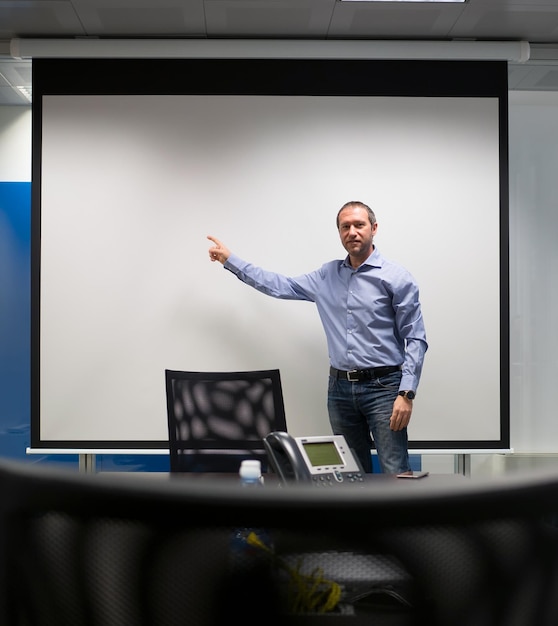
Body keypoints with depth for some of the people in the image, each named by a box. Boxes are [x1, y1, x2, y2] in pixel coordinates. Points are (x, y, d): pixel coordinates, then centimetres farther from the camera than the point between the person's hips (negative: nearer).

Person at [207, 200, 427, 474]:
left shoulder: (396, 277, -5)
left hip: (383, 387, -5)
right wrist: (231, 260, 19)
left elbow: (415, 340, -6)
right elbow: (282, 286, 17)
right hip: (340, 387, 5)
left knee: (396, 473, -11)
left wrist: (406, 394, -15)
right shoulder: (328, 275, 11)